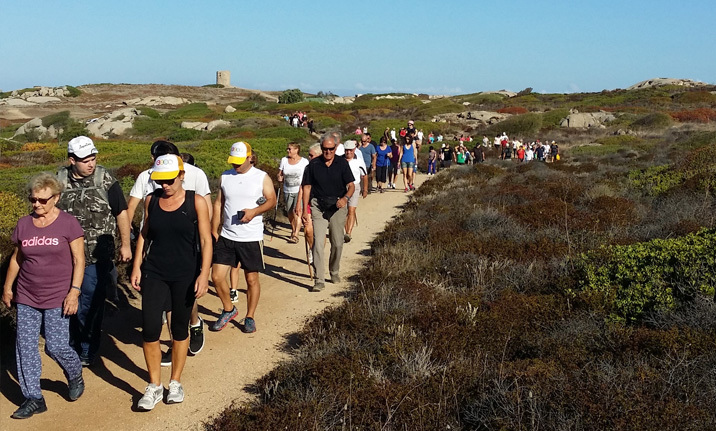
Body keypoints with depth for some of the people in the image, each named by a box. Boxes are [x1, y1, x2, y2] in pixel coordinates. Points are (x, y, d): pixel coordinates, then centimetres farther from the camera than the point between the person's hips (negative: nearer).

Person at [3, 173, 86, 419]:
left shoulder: (68, 224, -7)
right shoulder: (23, 224, 5)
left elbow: (78, 260, -7)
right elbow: (16, 258, 16)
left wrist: (74, 291, -13)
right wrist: (7, 287, 19)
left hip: (57, 298, -4)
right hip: (26, 298, 4)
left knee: (56, 346, -5)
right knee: (25, 347, 2)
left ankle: (75, 376, 27)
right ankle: (33, 398, 13)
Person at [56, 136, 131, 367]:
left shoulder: (105, 181, -6)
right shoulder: (59, 181, 1)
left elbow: (121, 213, 0)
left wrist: (125, 244, 1)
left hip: (97, 257, -3)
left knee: (91, 303, -1)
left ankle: (88, 351, 15)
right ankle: (71, 344, 33)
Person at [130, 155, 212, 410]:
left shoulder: (196, 202, -8)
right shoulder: (151, 200, 1)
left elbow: (205, 241, -7)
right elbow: (144, 235, 11)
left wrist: (204, 275, -14)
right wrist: (137, 266, 4)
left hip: (185, 275, -2)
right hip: (154, 273, 2)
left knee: (180, 330, 11)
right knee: (149, 330, -6)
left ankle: (175, 382, 28)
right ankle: (154, 387, 11)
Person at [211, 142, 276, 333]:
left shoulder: (262, 177, -2)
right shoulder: (225, 177, 7)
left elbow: (272, 200, -1)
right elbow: (218, 204, 10)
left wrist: (254, 211, -18)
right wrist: (214, 231, 4)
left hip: (251, 238, -3)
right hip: (226, 237, 3)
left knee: (252, 279, 5)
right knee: (217, 276, -1)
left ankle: (250, 317, 21)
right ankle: (229, 310, 22)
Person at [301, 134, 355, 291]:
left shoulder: (342, 163, -1)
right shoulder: (314, 164, 0)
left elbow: (351, 185, -4)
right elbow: (307, 187, 4)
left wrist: (346, 198, -26)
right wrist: (305, 210, -1)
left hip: (338, 206, 1)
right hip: (318, 206, -1)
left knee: (337, 243, 10)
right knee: (317, 243, -11)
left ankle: (334, 271, 34)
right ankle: (319, 280, -8)